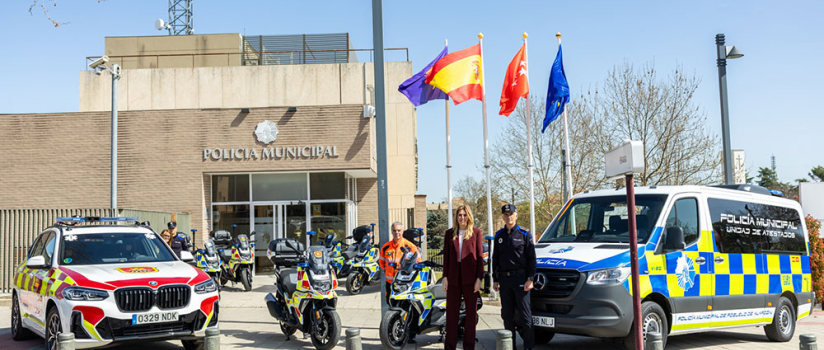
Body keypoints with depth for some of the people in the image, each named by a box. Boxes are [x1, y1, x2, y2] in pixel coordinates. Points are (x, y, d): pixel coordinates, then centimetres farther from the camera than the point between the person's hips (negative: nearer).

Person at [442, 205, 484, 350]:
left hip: (470, 277, -2)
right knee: (451, 312, 4)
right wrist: (445, 277, 3)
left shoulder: (476, 233, 4)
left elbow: (480, 256, 1)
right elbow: (446, 256, 10)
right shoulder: (449, 233, 11)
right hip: (453, 277, 2)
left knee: (471, 312, 3)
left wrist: (479, 278, -6)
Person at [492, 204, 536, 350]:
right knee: (507, 315, 8)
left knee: (524, 314, -4)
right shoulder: (499, 236, 13)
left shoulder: (524, 234, 1)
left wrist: (530, 279, -9)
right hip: (504, 279, 4)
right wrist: (495, 280, 12)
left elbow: (531, 258, -1)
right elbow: (495, 258, 17)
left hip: (520, 278, -4)